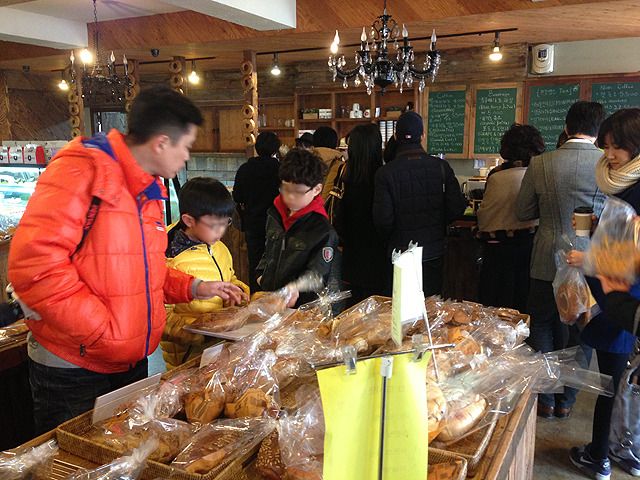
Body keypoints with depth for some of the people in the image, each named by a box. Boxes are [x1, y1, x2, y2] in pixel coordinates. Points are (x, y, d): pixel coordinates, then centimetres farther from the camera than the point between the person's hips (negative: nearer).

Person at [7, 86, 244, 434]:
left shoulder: (148, 190, 9)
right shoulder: (82, 170, -19)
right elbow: (33, 263, -28)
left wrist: (194, 288, 8)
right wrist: (102, 330, -23)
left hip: (132, 363, 8)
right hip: (72, 370, -8)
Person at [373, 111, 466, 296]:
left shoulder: (385, 172, -13)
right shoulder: (441, 167, -6)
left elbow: (383, 219, -14)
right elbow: (457, 207, -5)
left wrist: (389, 239, 6)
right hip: (434, 252, 2)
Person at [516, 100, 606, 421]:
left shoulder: (540, 164, -10)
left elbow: (523, 212, -1)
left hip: (548, 262, 0)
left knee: (543, 328, 16)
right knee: (579, 333, 16)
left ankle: (545, 399, 24)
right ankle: (566, 401, 28)